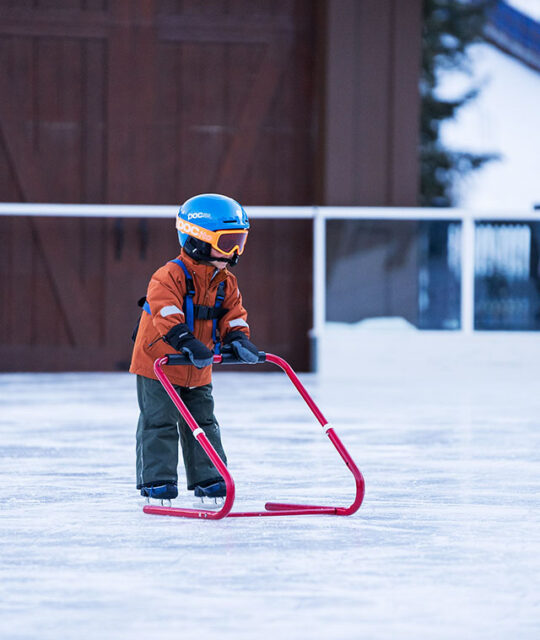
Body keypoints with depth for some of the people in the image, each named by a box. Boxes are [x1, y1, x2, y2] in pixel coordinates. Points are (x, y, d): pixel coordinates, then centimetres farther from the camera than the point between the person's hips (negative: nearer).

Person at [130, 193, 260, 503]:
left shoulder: (226, 283, 4)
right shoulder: (171, 276, -21)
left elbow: (233, 315, 5)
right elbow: (165, 312, -33)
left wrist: (238, 338, -18)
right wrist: (186, 341, -46)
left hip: (198, 372, 7)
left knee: (204, 423, 9)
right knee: (160, 422, -5)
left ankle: (207, 478, 17)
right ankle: (156, 478, 2)